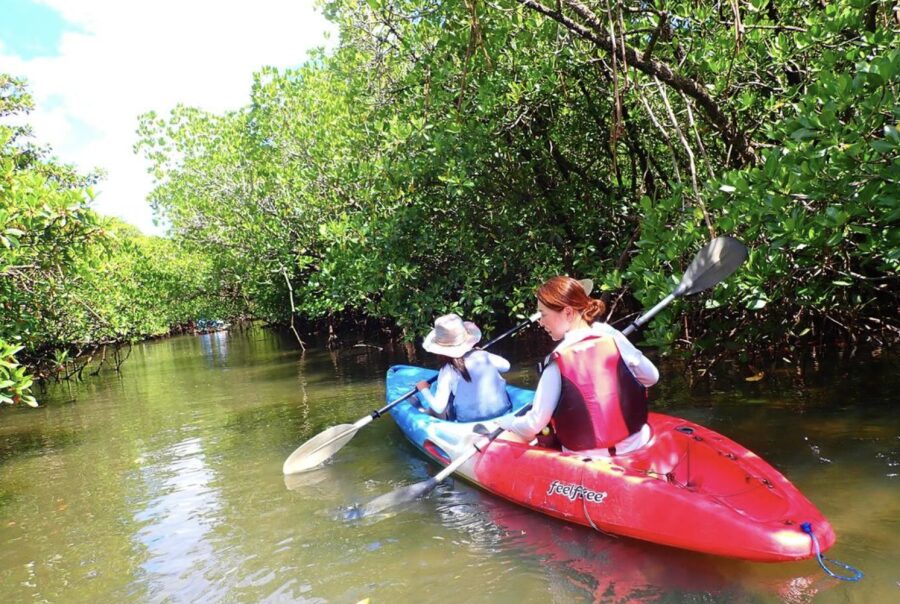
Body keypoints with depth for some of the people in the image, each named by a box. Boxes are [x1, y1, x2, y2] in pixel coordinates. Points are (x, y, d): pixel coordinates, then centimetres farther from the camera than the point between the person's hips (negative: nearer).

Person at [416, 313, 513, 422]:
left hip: (470, 423, -4)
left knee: (433, 409, 15)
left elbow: (439, 407, -17)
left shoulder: (447, 372, -16)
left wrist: (424, 390, 0)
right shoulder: (482, 355, -6)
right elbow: (505, 366, 10)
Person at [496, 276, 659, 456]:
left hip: (586, 459, -3)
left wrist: (501, 422, 5)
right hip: (635, 446, 4)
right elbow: (651, 377, 6)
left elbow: (534, 424, -14)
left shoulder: (556, 363, -16)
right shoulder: (614, 339, -10)